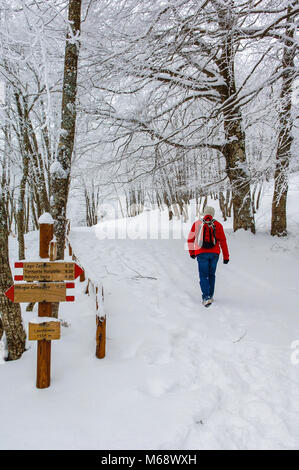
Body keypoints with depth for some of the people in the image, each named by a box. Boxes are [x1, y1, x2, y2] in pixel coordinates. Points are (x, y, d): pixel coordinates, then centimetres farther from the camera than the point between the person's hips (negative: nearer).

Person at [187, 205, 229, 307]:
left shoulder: (197, 224, 4)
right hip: (214, 254, 2)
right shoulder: (217, 225, 4)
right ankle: (210, 296, 22)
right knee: (211, 275, 16)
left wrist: (191, 252, 20)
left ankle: (206, 298, -11)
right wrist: (226, 256, 3)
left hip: (201, 253, -1)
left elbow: (190, 239, 8)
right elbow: (223, 241, 0)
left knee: (204, 276, 2)